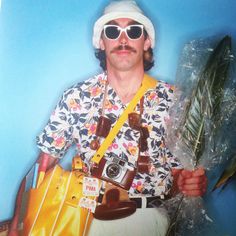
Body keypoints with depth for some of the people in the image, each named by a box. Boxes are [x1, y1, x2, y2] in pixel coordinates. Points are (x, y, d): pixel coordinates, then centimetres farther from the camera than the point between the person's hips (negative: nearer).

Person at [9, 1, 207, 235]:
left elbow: (177, 172, 8)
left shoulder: (173, 100, 1)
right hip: (86, 214, 1)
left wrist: (191, 184, -13)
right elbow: (42, 167, 4)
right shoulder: (76, 98, 1)